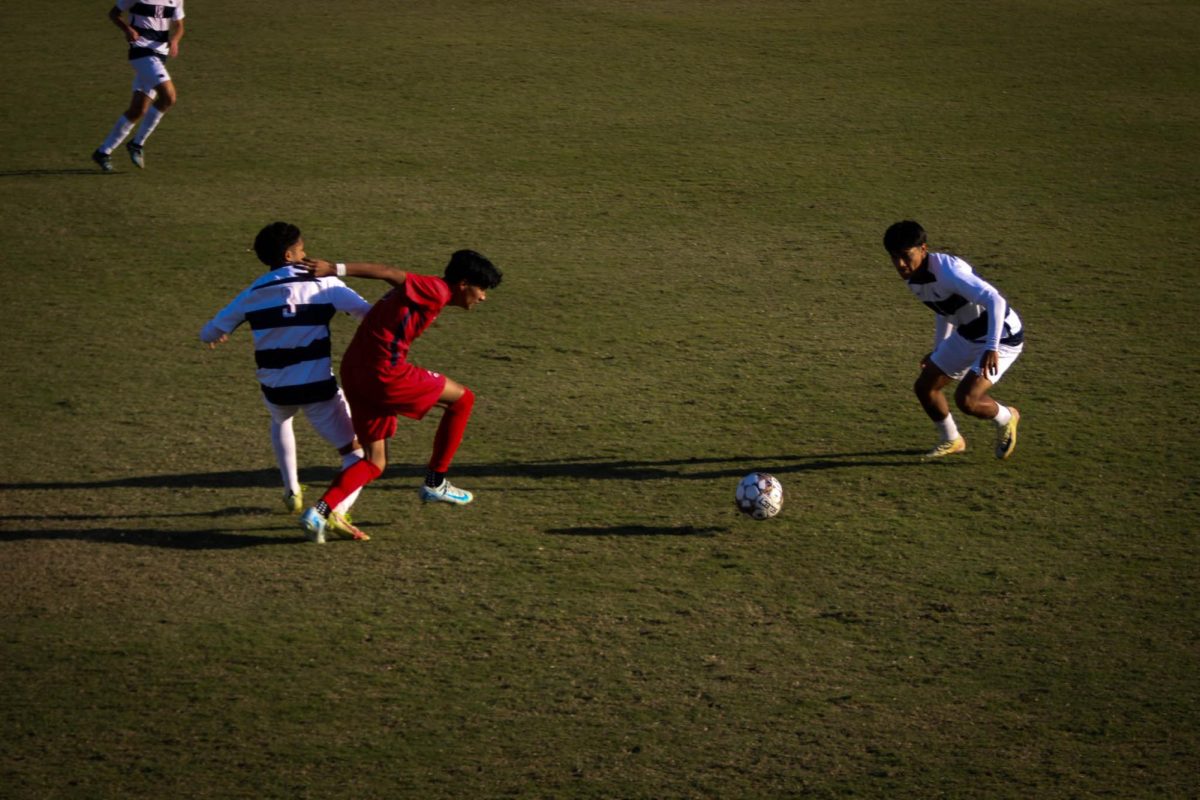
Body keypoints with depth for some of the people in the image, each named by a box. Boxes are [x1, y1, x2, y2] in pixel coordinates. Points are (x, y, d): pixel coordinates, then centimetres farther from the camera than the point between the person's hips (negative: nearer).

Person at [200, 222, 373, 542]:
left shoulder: (252, 295, 4)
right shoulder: (323, 284, -7)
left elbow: (210, 333, 14)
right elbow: (369, 312, -14)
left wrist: (213, 335, 38)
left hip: (276, 391, 4)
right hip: (319, 389, -4)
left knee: (280, 420, 40)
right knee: (357, 451, 6)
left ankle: (291, 492, 37)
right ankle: (338, 510, -20)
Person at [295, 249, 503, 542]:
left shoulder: (425, 291, 21)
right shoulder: (436, 291, -8)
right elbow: (390, 274, -15)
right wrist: (336, 269, -19)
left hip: (354, 372, 10)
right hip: (385, 372, -10)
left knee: (375, 463, 15)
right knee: (462, 399, 8)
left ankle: (320, 512, -3)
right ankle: (435, 484, 14)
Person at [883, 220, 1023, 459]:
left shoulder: (948, 272, -31)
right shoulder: (913, 279, -2)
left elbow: (994, 300, -39)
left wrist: (991, 348, -46)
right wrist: (938, 350, 25)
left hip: (1001, 337, -9)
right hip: (967, 336, 9)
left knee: (965, 399, -21)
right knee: (924, 386, 8)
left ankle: (1006, 418, 12)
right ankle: (952, 441, 31)